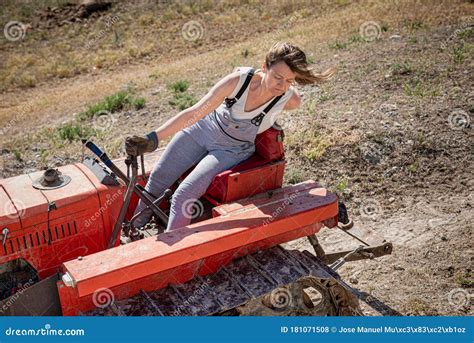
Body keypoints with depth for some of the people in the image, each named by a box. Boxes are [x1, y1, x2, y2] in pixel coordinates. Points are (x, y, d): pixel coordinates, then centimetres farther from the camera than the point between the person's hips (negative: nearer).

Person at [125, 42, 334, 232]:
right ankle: (134, 231, 29)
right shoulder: (239, 79, -31)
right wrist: (152, 140, -37)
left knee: (183, 196, -18)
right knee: (158, 177, 6)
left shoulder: (290, 100, -27)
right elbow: (195, 112, -32)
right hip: (204, 129, 1)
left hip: (232, 150, -1)